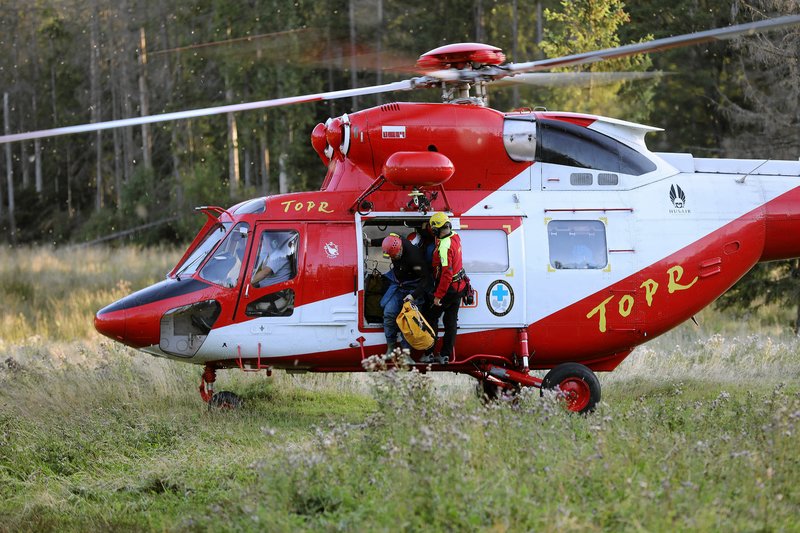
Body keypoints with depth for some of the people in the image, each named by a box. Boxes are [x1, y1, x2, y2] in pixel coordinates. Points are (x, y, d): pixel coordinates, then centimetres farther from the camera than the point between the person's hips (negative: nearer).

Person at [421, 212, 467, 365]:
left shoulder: (444, 246, -28)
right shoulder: (455, 237, 0)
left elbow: (447, 274, -30)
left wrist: (438, 295, -26)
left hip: (448, 288, -8)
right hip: (459, 288, 8)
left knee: (431, 318, 5)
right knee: (451, 321, 12)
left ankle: (429, 354, 5)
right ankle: (445, 355, 18)